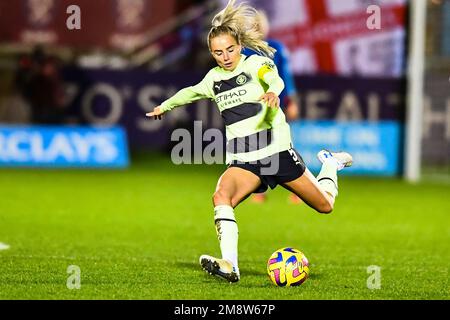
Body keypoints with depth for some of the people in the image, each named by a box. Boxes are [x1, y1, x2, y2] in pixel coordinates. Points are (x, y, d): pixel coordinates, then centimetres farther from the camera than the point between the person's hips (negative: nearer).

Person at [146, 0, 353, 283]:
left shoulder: (255, 63, -7)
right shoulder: (214, 78, 9)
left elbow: (274, 79, -30)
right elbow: (192, 92, 32)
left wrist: (272, 92, -54)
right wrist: (166, 106, 44)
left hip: (277, 151, -3)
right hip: (243, 161, 3)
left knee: (324, 206, 6)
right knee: (221, 196, -29)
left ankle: (330, 164, 40)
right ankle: (229, 266, -38)